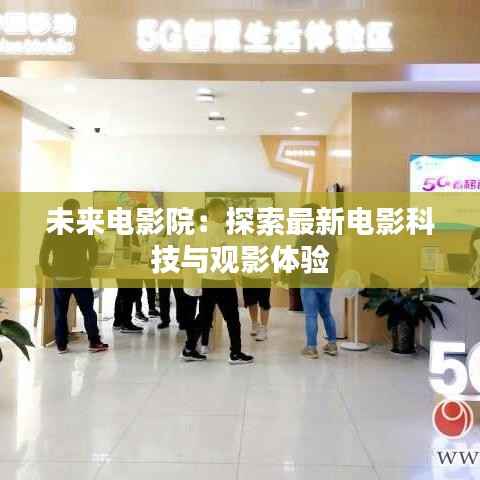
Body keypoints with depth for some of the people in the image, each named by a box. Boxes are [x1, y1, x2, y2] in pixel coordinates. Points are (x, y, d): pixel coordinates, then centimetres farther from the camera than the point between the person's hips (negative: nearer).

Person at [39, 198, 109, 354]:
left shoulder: (52, 230, 3)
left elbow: (43, 254, 1)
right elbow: (94, 250, -3)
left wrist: (48, 271, 12)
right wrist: (90, 267, 11)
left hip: (59, 278, 2)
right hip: (80, 277, -2)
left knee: (60, 313, 9)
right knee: (88, 311, 6)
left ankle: (61, 345, 11)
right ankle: (94, 343, 7)